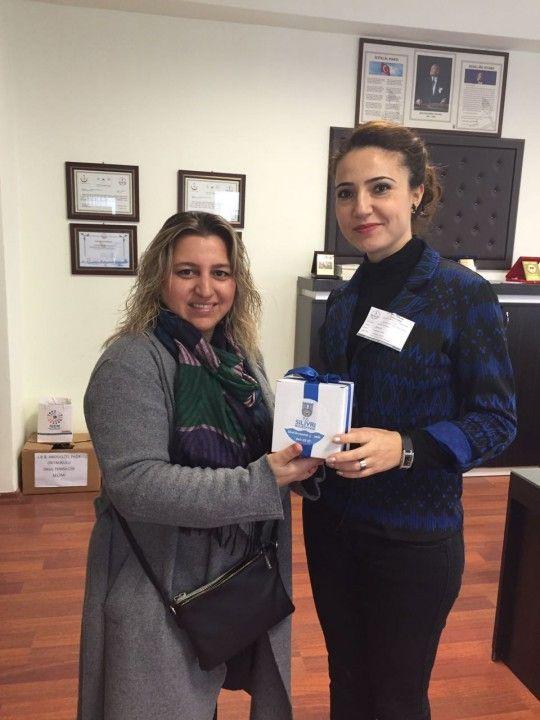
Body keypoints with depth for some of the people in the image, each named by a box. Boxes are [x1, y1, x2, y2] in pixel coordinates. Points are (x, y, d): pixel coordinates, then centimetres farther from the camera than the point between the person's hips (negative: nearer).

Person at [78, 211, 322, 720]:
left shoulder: (240, 353, 4)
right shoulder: (131, 362, -18)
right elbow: (135, 484, -26)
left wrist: (302, 457, -10)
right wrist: (259, 483, -29)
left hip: (238, 576, 6)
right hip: (161, 590, -6)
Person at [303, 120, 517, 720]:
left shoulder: (463, 293, -13)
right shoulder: (345, 298, 4)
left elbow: (497, 419, -12)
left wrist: (405, 447, -27)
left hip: (414, 534, -5)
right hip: (332, 522, 5)